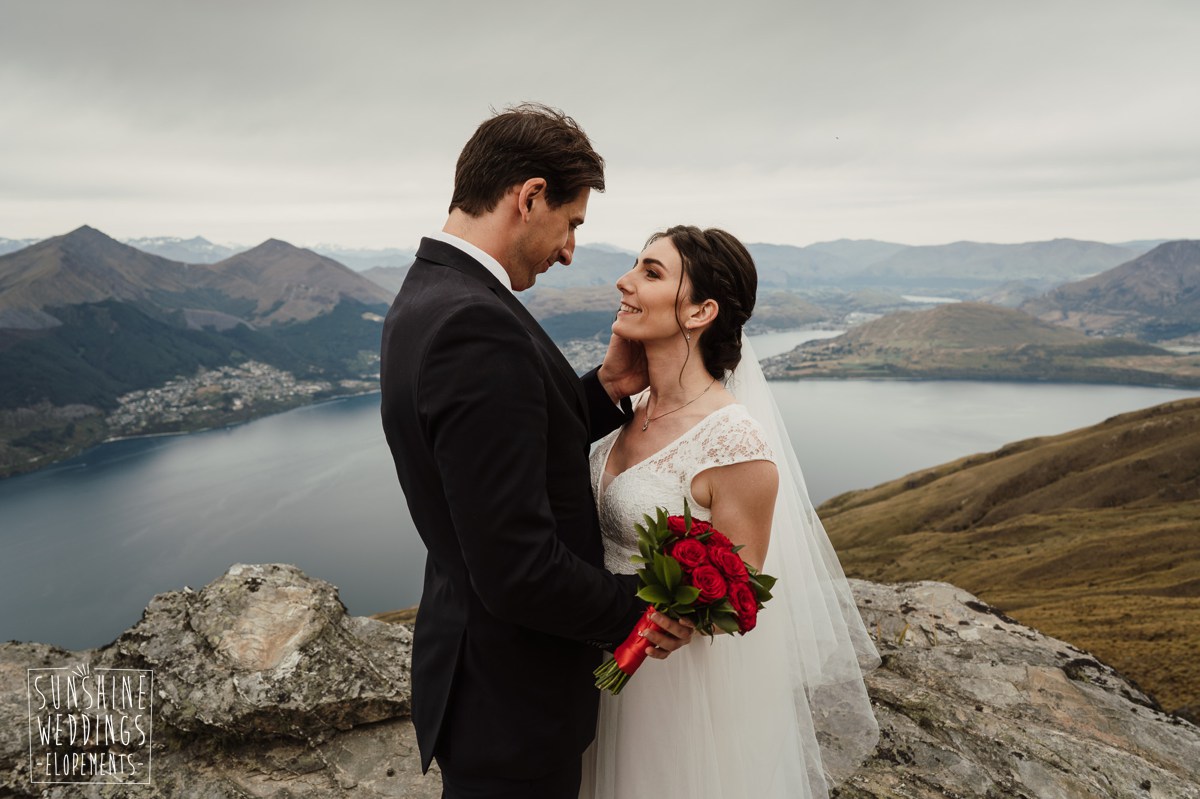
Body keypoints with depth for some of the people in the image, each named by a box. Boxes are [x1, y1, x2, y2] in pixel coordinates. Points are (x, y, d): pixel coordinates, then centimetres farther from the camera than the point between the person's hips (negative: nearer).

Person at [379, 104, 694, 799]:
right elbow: (517, 567, -30)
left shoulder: (428, 296, 3)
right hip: (511, 694, -9)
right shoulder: (476, 325, -29)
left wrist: (607, 389, -2)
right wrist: (636, 611, -14)